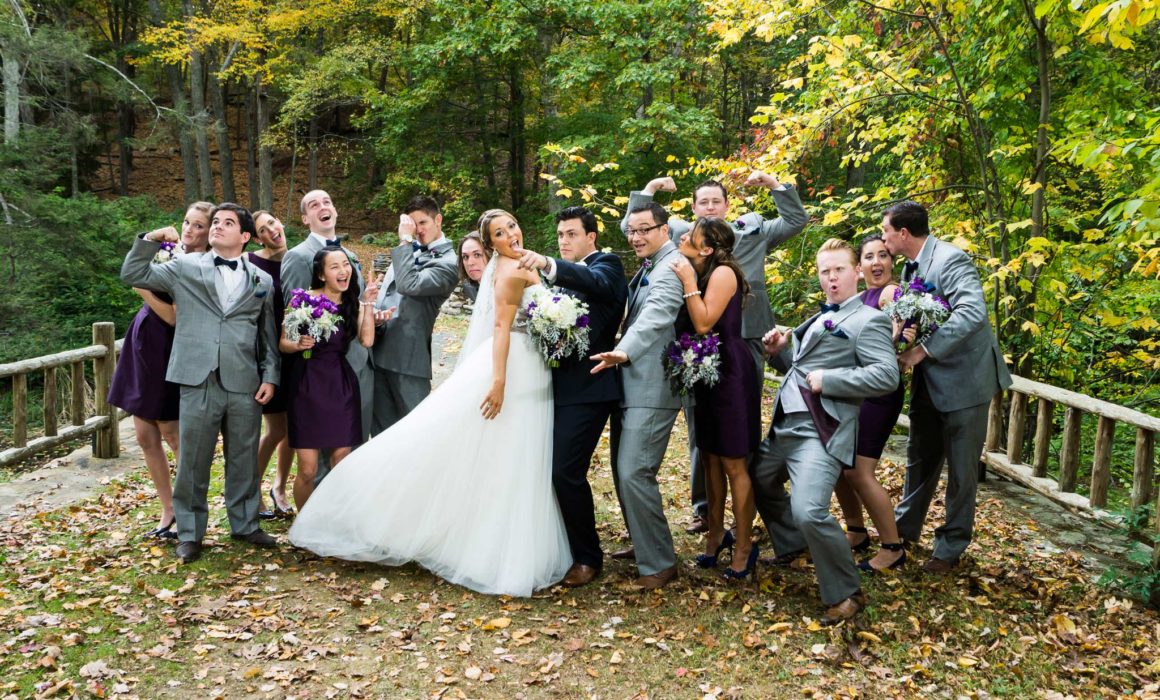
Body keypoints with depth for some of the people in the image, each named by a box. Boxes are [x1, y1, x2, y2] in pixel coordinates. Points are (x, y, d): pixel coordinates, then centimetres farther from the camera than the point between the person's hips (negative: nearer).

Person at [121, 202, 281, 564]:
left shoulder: (262, 280, 11)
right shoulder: (185, 267, 8)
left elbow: (269, 335, 11)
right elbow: (132, 275, 6)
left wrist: (270, 376, 5)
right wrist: (150, 241, -7)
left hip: (245, 384, 1)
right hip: (198, 382, -1)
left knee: (244, 460, 12)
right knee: (192, 462, 5)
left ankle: (244, 524, 28)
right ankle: (189, 532, 20)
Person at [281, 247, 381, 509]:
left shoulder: (354, 304, 9)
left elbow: (367, 340, -7)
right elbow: (283, 343, 1)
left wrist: (368, 304, -11)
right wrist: (298, 345, -19)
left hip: (342, 385, 3)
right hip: (307, 382, -3)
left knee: (341, 464, 3)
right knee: (308, 470, -3)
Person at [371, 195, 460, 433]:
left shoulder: (447, 263, -9)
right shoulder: (410, 252, 16)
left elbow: (409, 286, -23)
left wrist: (405, 240, -15)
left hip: (408, 359, -7)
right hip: (379, 353, 8)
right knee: (382, 429, 14)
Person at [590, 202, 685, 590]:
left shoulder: (673, 267, -14)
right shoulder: (647, 267, 18)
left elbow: (656, 316, -31)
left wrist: (624, 352, -45)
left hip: (652, 389, -10)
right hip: (628, 383, 10)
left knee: (634, 473, -13)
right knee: (621, 469, 17)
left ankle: (659, 563, 1)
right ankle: (642, 543, 34)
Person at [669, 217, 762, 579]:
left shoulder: (723, 273, -14)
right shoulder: (700, 274, 13)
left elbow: (704, 323, -21)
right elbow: (693, 324, 7)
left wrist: (689, 283, -19)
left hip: (730, 373, -9)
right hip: (707, 373, 9)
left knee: (733, 463, -2)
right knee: (710, 458, 14)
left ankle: (744, 545, 10)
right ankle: (716, 533, 28)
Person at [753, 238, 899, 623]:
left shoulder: (868, 320, -5)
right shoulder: (820, 318, 20)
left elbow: (887, 375, -17)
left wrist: (828, 380, -19)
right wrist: (779, 351, 6)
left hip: (821, 432, -9)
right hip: (785, 427, 9)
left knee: (808, 512, -24)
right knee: (758, 483, 26)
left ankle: (846, 594, -3)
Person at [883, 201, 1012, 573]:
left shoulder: (950, 260, -19)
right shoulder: (912, 267, 8)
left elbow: (972, 312, -32)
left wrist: (922, 351, -30)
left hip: (964, 379, -8)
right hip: (929, 381, 8)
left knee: (960, 468, 6)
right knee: (920, 458, 19)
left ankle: (951, 547, 20)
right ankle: (905, 528, 35)